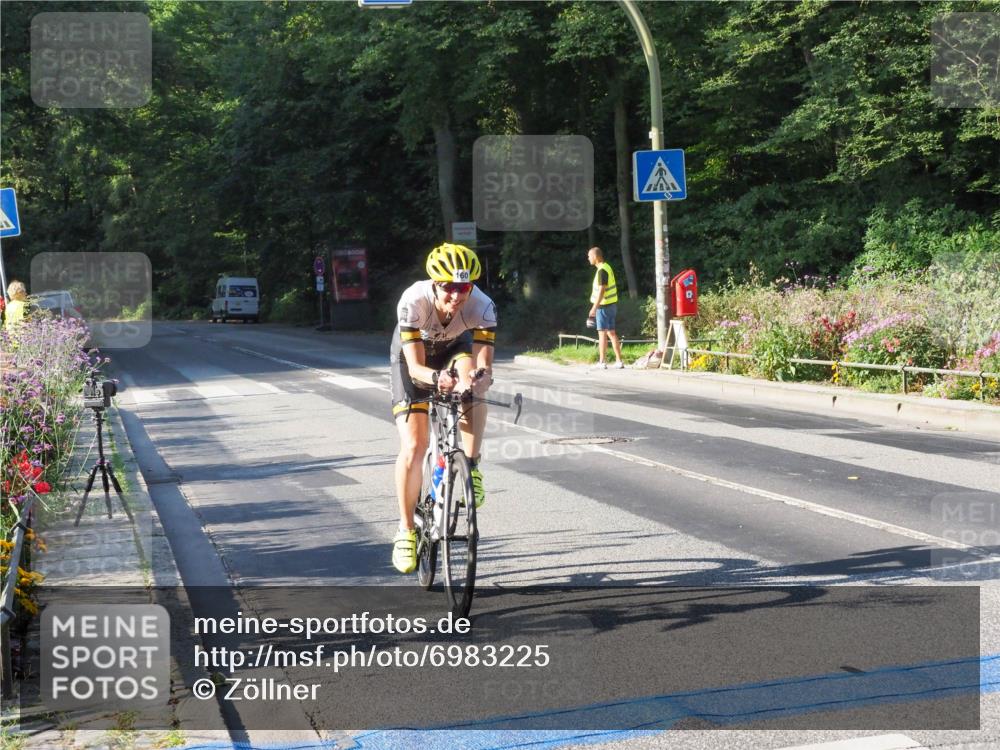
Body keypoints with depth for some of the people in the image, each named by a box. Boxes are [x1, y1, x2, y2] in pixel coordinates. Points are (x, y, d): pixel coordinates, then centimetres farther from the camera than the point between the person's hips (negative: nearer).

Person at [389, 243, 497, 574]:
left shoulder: (482, 306, -34)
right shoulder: (413, 301, -37)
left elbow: (485, 367, -37)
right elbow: (416, 367, -39)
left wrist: (480, 377, -61)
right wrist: (436, 378, -61)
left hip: (455, 346, 1)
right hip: (413, 353, -1)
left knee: (471, 386, -37)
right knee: (413, 446, -13)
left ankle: (471, 468, -20)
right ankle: (406, 530, 3)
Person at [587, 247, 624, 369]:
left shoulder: (602, 271, -17)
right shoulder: (607, 267, 13)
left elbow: (601, 290, -22)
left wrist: (594, 307, -22)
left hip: (604, 306, -9)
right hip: (612, 304, 9)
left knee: (602, 333, -3)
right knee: (611, 332, 11)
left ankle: (602, 362, 0)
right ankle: (619, 360, 11)